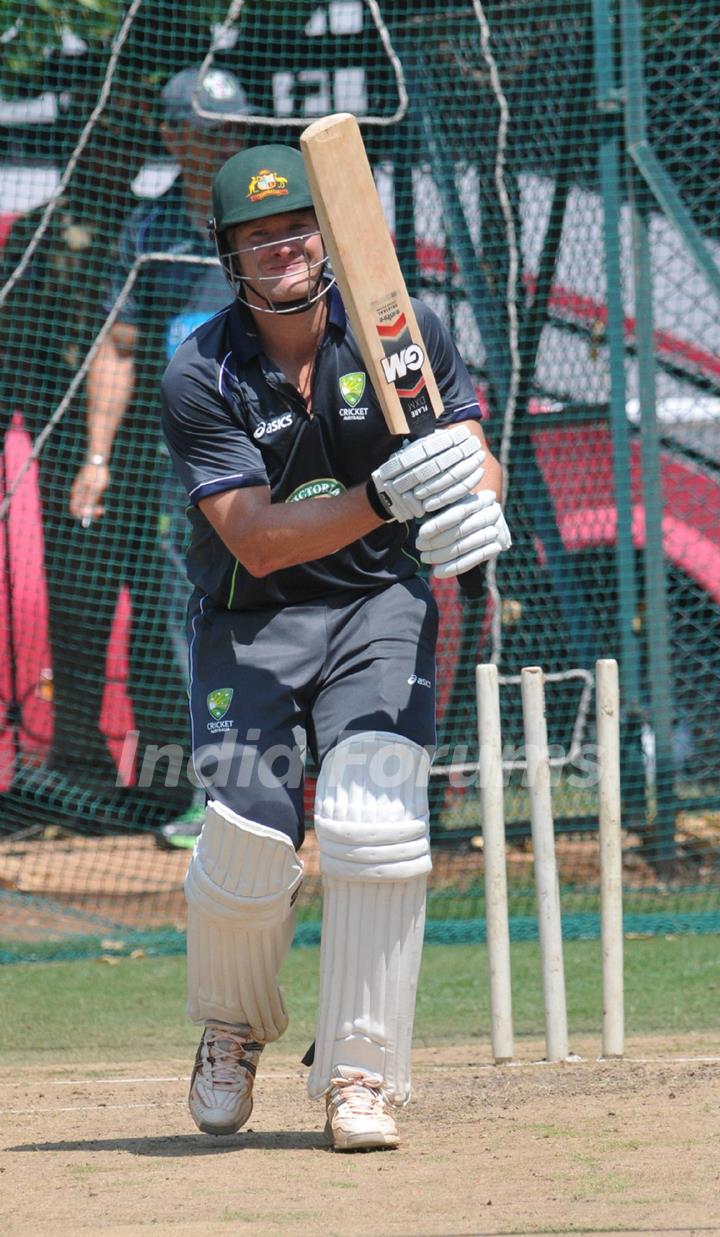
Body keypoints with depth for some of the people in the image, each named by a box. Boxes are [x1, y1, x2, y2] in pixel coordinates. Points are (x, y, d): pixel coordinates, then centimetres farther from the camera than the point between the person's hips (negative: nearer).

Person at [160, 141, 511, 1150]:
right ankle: (232, 1030, 22)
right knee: (247, 844, -11)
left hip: (380, 608, 1)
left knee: (374, 821, -19)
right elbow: (256, 539, -21)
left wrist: (477, 506, -32)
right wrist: (384, 499, -36)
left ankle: (362, 1075, -7)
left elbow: (472, 454, -7)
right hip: (249, 622, -1)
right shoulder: (200, 379, -14)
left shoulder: (404, 332, -6)